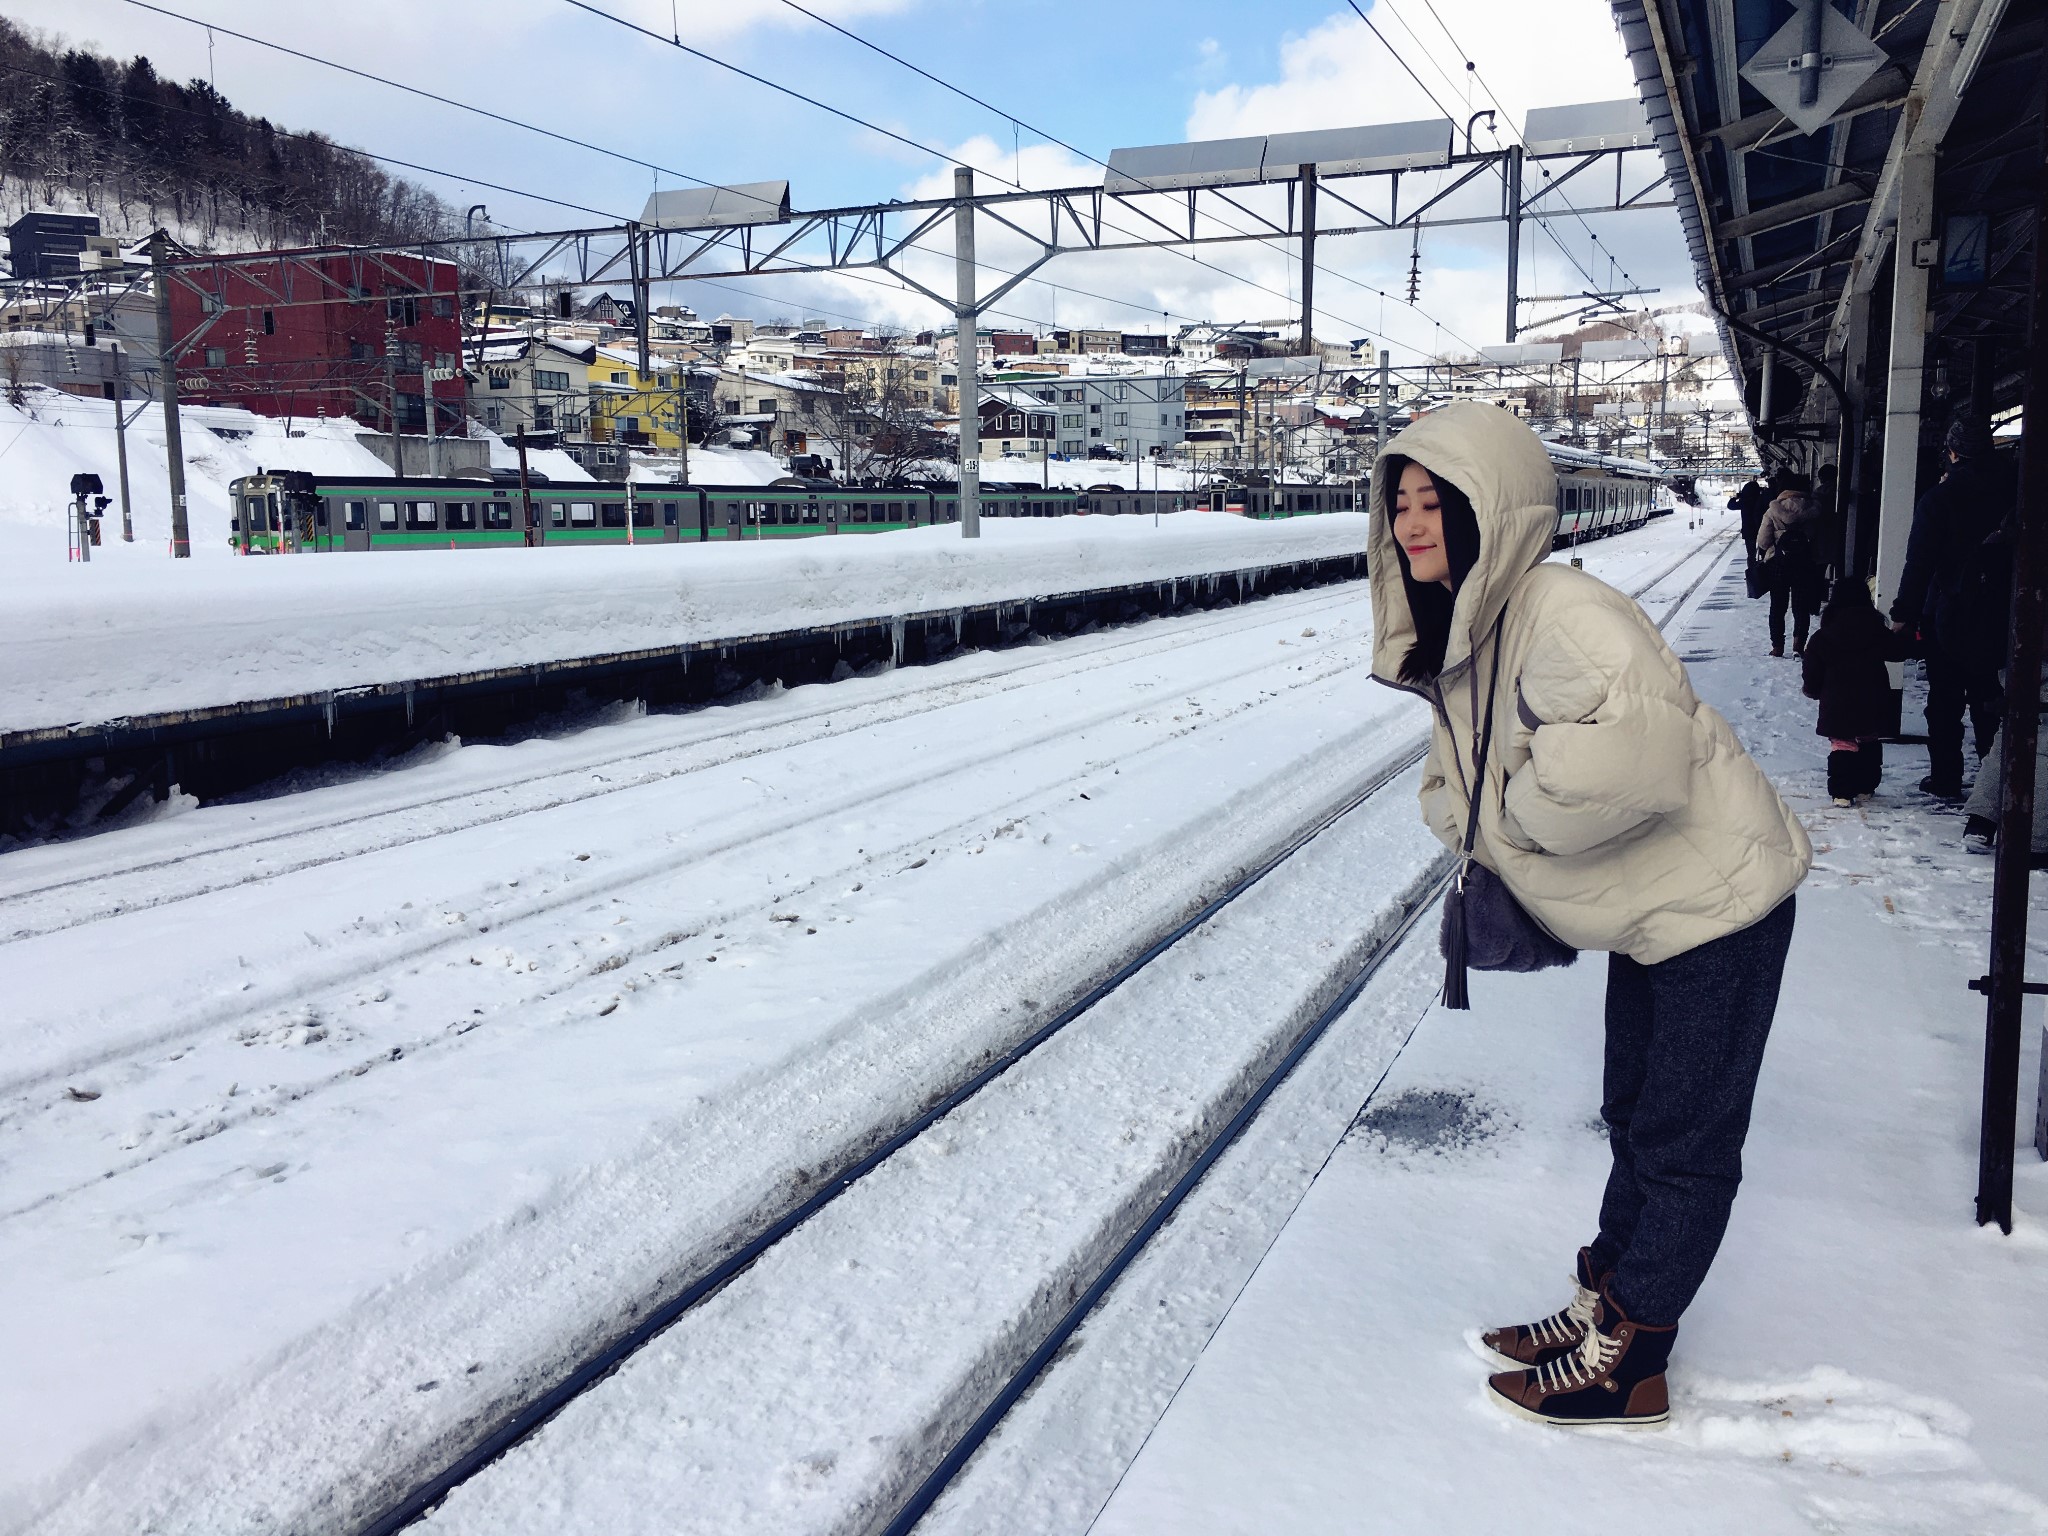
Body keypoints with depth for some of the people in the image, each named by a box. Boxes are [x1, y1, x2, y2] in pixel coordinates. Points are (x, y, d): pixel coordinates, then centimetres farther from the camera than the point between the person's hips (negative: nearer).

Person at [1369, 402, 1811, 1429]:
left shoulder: (1560, 612, -29)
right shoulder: (1455, 634, 1)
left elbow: (1628, 747, -46)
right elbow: (1459, 777, 14)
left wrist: (1516, 817, -29)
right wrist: (1472, 831, -9)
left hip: (1715, 898, -10)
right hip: (1648, 909, 10)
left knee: (1682, 1143, 4)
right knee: (1635, 1116, 22)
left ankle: (1627, 1368, 17)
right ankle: (1601, 1305, 38)